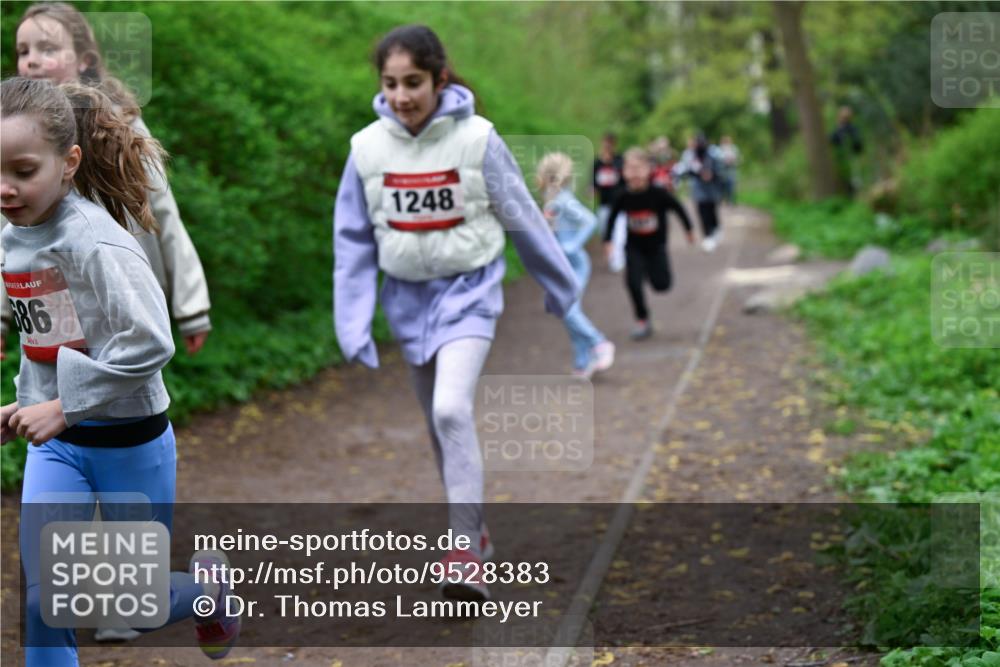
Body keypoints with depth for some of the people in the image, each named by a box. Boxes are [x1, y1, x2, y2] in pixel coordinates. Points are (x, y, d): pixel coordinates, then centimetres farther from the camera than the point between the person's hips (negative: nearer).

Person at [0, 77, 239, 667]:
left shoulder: (95, 241, -21)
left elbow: (148, 344, -28)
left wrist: (62, 406, -25)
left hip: (128, 440, -6)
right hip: (57, 443, 6)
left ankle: (206, 585, 44)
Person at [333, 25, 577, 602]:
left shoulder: (476, 138, -13)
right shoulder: (368, 147, -6)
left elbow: (522, 218, -2)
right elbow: (353, 240, 1)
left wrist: (560, 286, 9)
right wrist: (353, 324, -3)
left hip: (468, 291, -4)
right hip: (407, 297, 4)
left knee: (452, 409, -22)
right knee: (441, 423, 14)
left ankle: (468, 553, -16)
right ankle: (473, 530, 32)